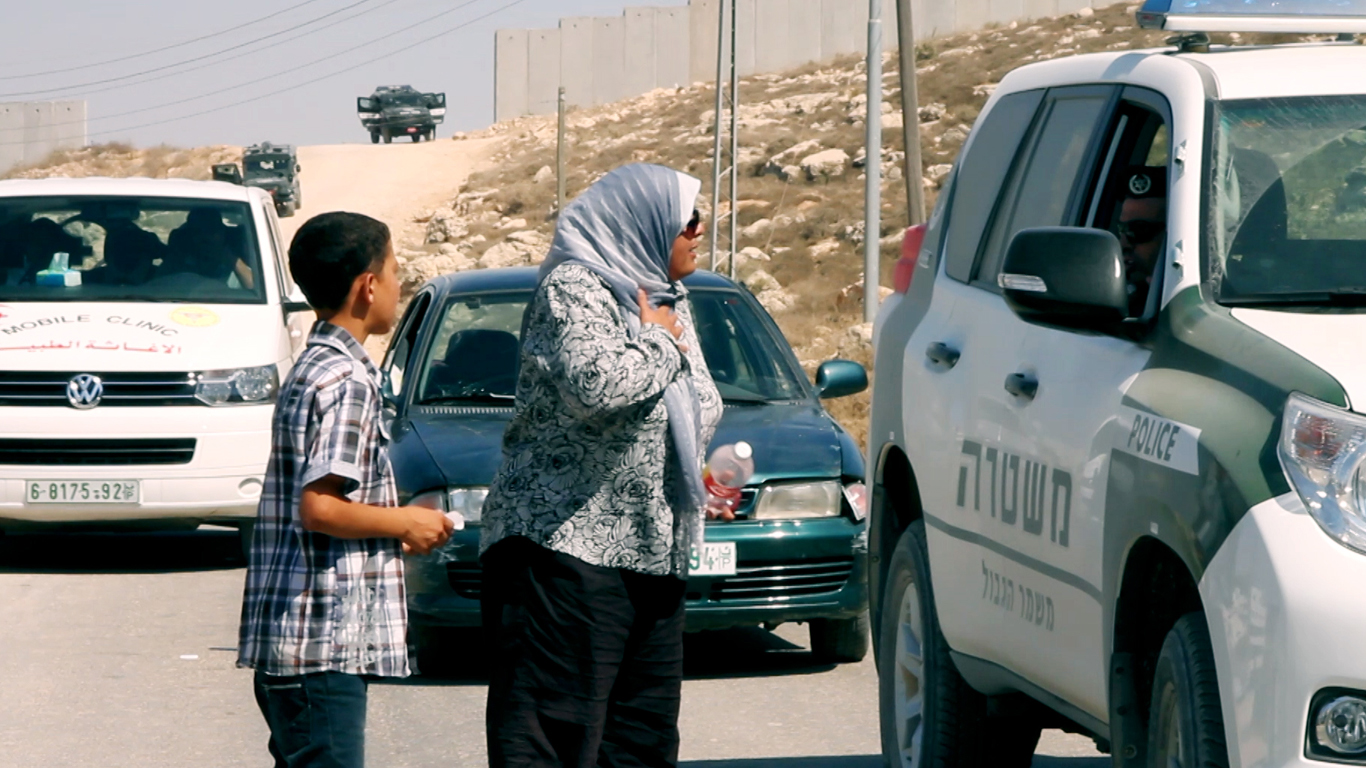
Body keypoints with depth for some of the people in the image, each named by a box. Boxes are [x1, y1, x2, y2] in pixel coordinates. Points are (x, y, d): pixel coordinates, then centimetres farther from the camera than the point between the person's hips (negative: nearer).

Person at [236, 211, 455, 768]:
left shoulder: (311, 370, 17)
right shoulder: (347, 380, -14)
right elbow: (318, 508, -21)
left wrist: (397, 527, 15)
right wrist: (405, 523, -8)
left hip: (290, 638, 10)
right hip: (325, 638, -10)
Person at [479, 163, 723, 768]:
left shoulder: (668, 302, 17)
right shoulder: (574, 288, -10)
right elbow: (596, 384, -29)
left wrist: (694, 474, 16)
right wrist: (659, 344, -12)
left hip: (650, 555, 9)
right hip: (564, 543, -9)